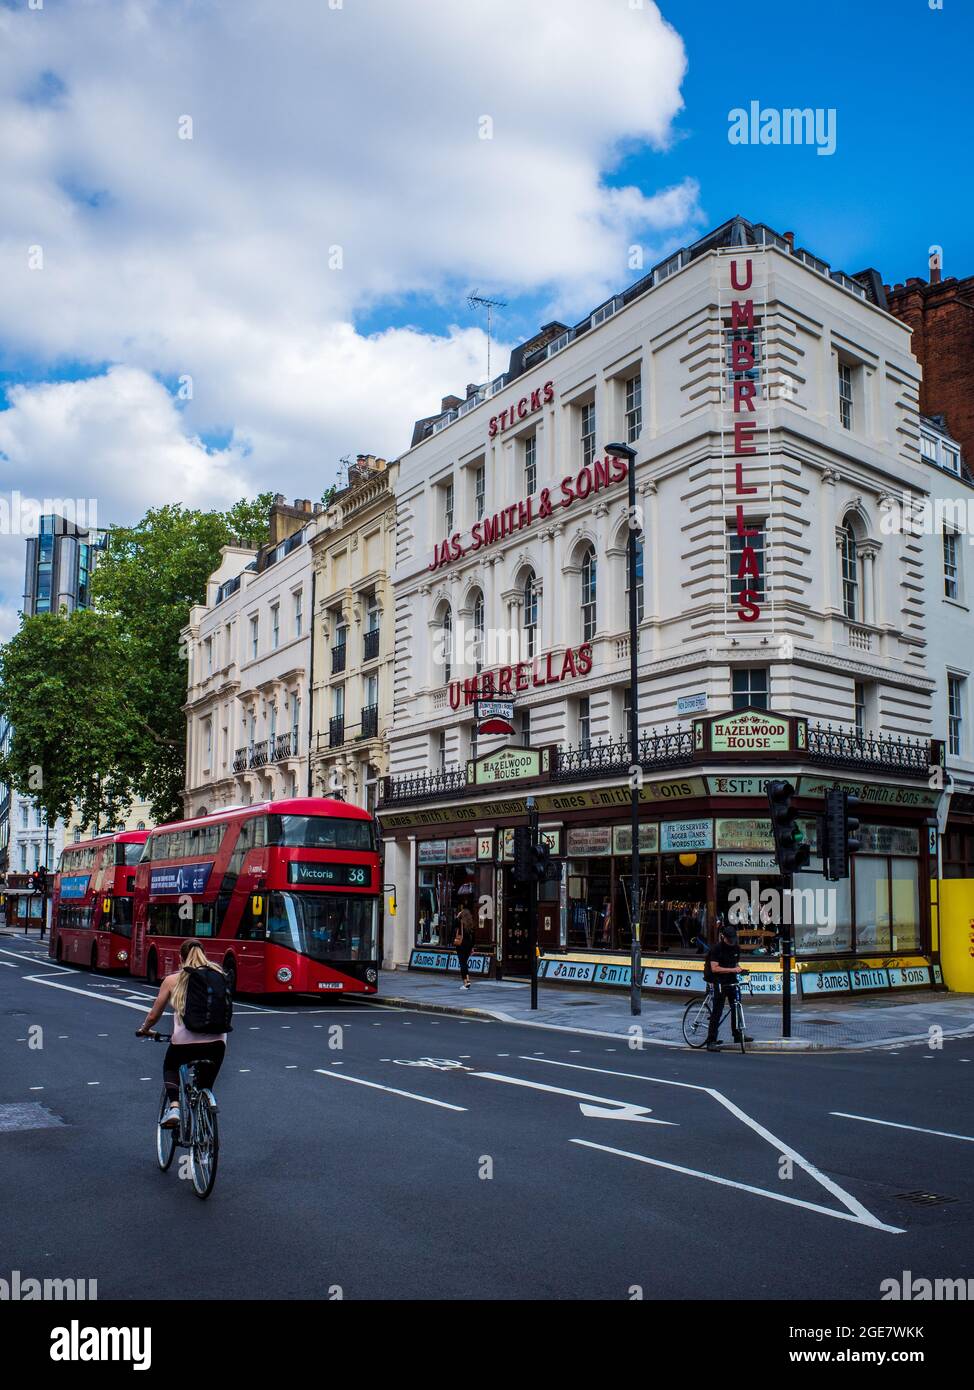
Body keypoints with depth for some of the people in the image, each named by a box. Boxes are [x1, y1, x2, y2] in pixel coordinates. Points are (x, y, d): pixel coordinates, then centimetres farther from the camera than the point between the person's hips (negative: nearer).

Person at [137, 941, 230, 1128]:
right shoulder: (219, 976, 13)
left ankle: (174, 1107, 7)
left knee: (170, 1068, 30)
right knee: (205, 1086, 22)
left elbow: (154, 1016, 13)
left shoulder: (172, 980, 8)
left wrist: (144, 1030, 34)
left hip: (184, 1041, -2)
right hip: (216, 1042, 2)